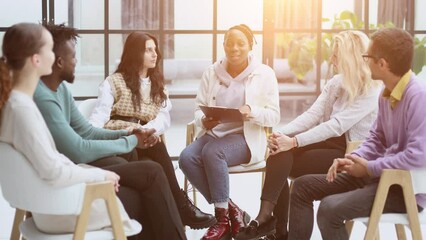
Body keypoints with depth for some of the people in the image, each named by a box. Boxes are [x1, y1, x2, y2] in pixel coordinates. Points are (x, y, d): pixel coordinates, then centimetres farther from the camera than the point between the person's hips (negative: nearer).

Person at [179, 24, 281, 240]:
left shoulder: (265, 74, 4)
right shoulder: (211, 72, 12)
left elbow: (274, 116, -1)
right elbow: (199, 107, 9)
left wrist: (252, 112, -22)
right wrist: (203, 121, -16)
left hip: (246, 137, -4)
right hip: (214, 133, 4)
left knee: (213, 152, -35)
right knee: (187, 157, -27)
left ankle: (223, 217, -19)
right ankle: (232, 211, -16)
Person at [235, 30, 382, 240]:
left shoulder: (371, 91, -14)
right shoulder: (335, 82, 11)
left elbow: (337, 125, -24)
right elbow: (313, 114, 0)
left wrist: (294, 141, -31)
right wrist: (282, 134, -17)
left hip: (348, 154, -7)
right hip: (328, 143, 7)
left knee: (281, 160, -25)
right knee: (278, 155, -23)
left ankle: (266, 219, -21)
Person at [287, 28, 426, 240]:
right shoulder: (387, 93, 7)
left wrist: (369, 168, -18)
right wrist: (354, 159, -4)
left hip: (408, 188, -10)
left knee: (330, 208, -29)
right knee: (302, 186, 8)